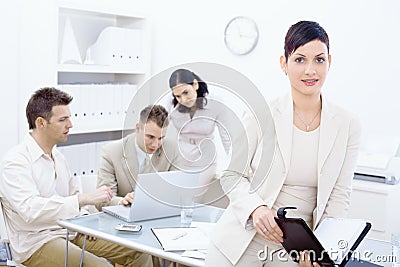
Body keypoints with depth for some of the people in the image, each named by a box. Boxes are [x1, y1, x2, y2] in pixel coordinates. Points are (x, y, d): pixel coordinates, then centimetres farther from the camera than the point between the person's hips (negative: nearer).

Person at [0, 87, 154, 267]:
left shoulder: (58, 157, 14)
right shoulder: (15, 161, -13)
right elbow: (30, 209, -27)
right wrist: (83, 199, -31)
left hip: (71, 233, 8)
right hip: (36, 244, -7)